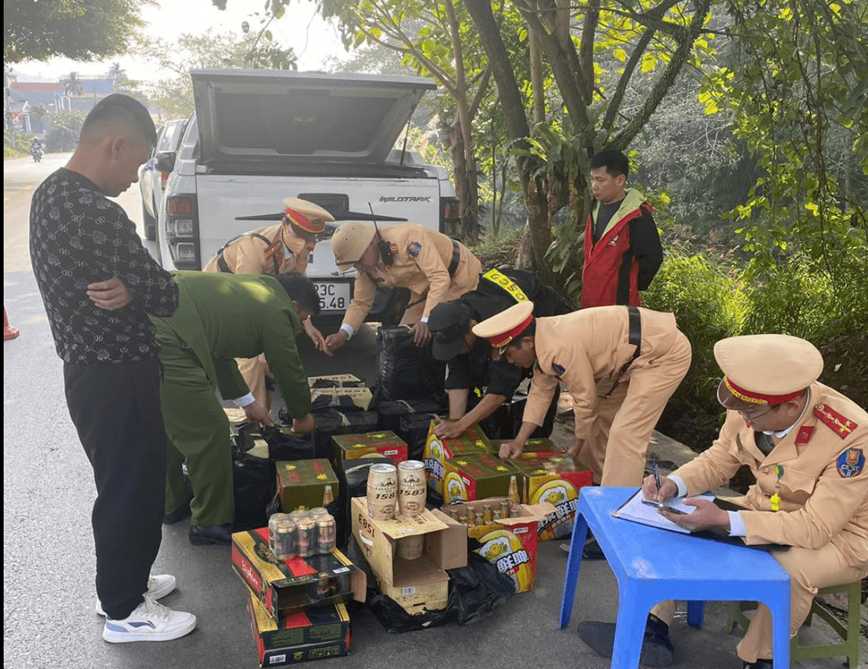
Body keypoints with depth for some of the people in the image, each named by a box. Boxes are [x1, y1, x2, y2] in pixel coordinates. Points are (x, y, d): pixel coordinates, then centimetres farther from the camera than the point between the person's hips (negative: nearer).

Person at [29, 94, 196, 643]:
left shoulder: (50, 193, 6)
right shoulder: (97, 213, -26)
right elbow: (165, 296, -22)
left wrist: (124, 291, -9)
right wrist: (134, 291, -2)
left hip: (85, 366, 10)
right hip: (117, 376, -10)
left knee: (124, 481, 23)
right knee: (131, 488, 7)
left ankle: (124, 580, 41)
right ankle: (125, 611, 24)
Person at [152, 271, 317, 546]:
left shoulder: (246, 290, 28)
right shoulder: (276, 312, 1)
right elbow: (290, 371, 9)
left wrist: (247, 402, 44)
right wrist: (302, 416, 29)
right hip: (162, 340, -11)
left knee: (168, 423, 25)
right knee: (210, 432, 1)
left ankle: (172, 503, 41)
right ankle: (211, 522, 14)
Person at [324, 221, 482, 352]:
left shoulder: (406, 238, -34)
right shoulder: (367, 265, -9)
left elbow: (440, 277, -37)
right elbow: (360, 303, 0)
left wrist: (427, 320, -44)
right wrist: (343, 333, -19)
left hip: (460, 276, -7)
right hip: (426, 290, 8)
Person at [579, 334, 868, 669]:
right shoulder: (751, 405, -20)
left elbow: (817, 527, -31)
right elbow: (718, 460, -3)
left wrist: (724, 521, -38)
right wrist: (674, 484, -23)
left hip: (839, 534, -5)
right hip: (768, 508, 6)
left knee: (788, 569, -34)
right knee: (684, 519, -7)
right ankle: (654, 625, -3)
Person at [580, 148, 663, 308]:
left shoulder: (637, 217, -16)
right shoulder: (597, 209, 9)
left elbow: (652, 258, -14)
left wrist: (631, 288, -4)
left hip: (620, 305, -8)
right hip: (590, 302, 8)